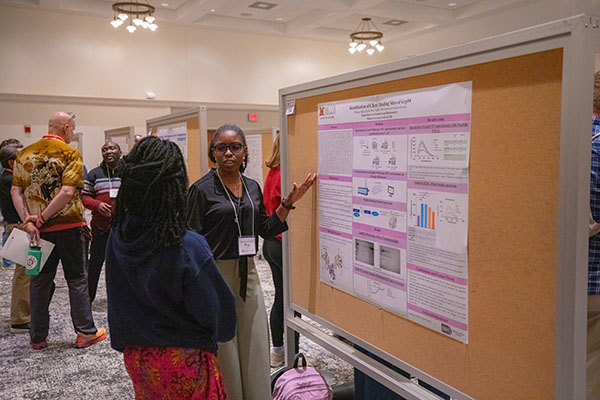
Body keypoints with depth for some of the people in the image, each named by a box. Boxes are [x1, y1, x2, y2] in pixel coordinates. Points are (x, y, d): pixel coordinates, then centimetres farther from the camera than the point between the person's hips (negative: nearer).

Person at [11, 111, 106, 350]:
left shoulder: (24, 154, 7)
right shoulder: (70, 153, -9)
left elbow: (16, 191, 1)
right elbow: (68, 191, -21)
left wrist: (28, 221, -6)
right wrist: (41, 219, -14)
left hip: (40, 230, 5)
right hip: (69, 226, -4)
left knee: (39, 281, 13)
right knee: (77, 279, 7)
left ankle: (38, 337, 22)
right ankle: (86, 333, 13)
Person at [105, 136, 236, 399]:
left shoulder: (118, 237, -13)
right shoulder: (188, 247, -30)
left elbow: (118, 299, 2)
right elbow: (219, 312, -18)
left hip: (135, 355, 6)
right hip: (181, 362, -5)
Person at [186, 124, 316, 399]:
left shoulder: (253, 187, 8)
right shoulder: (202, 189, -8)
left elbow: (266, 230, 13)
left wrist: (289, 203, 4)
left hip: (248, 273, 5)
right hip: (216, 273, -5)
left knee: (255, 346, 13)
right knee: (223, 349, 6)